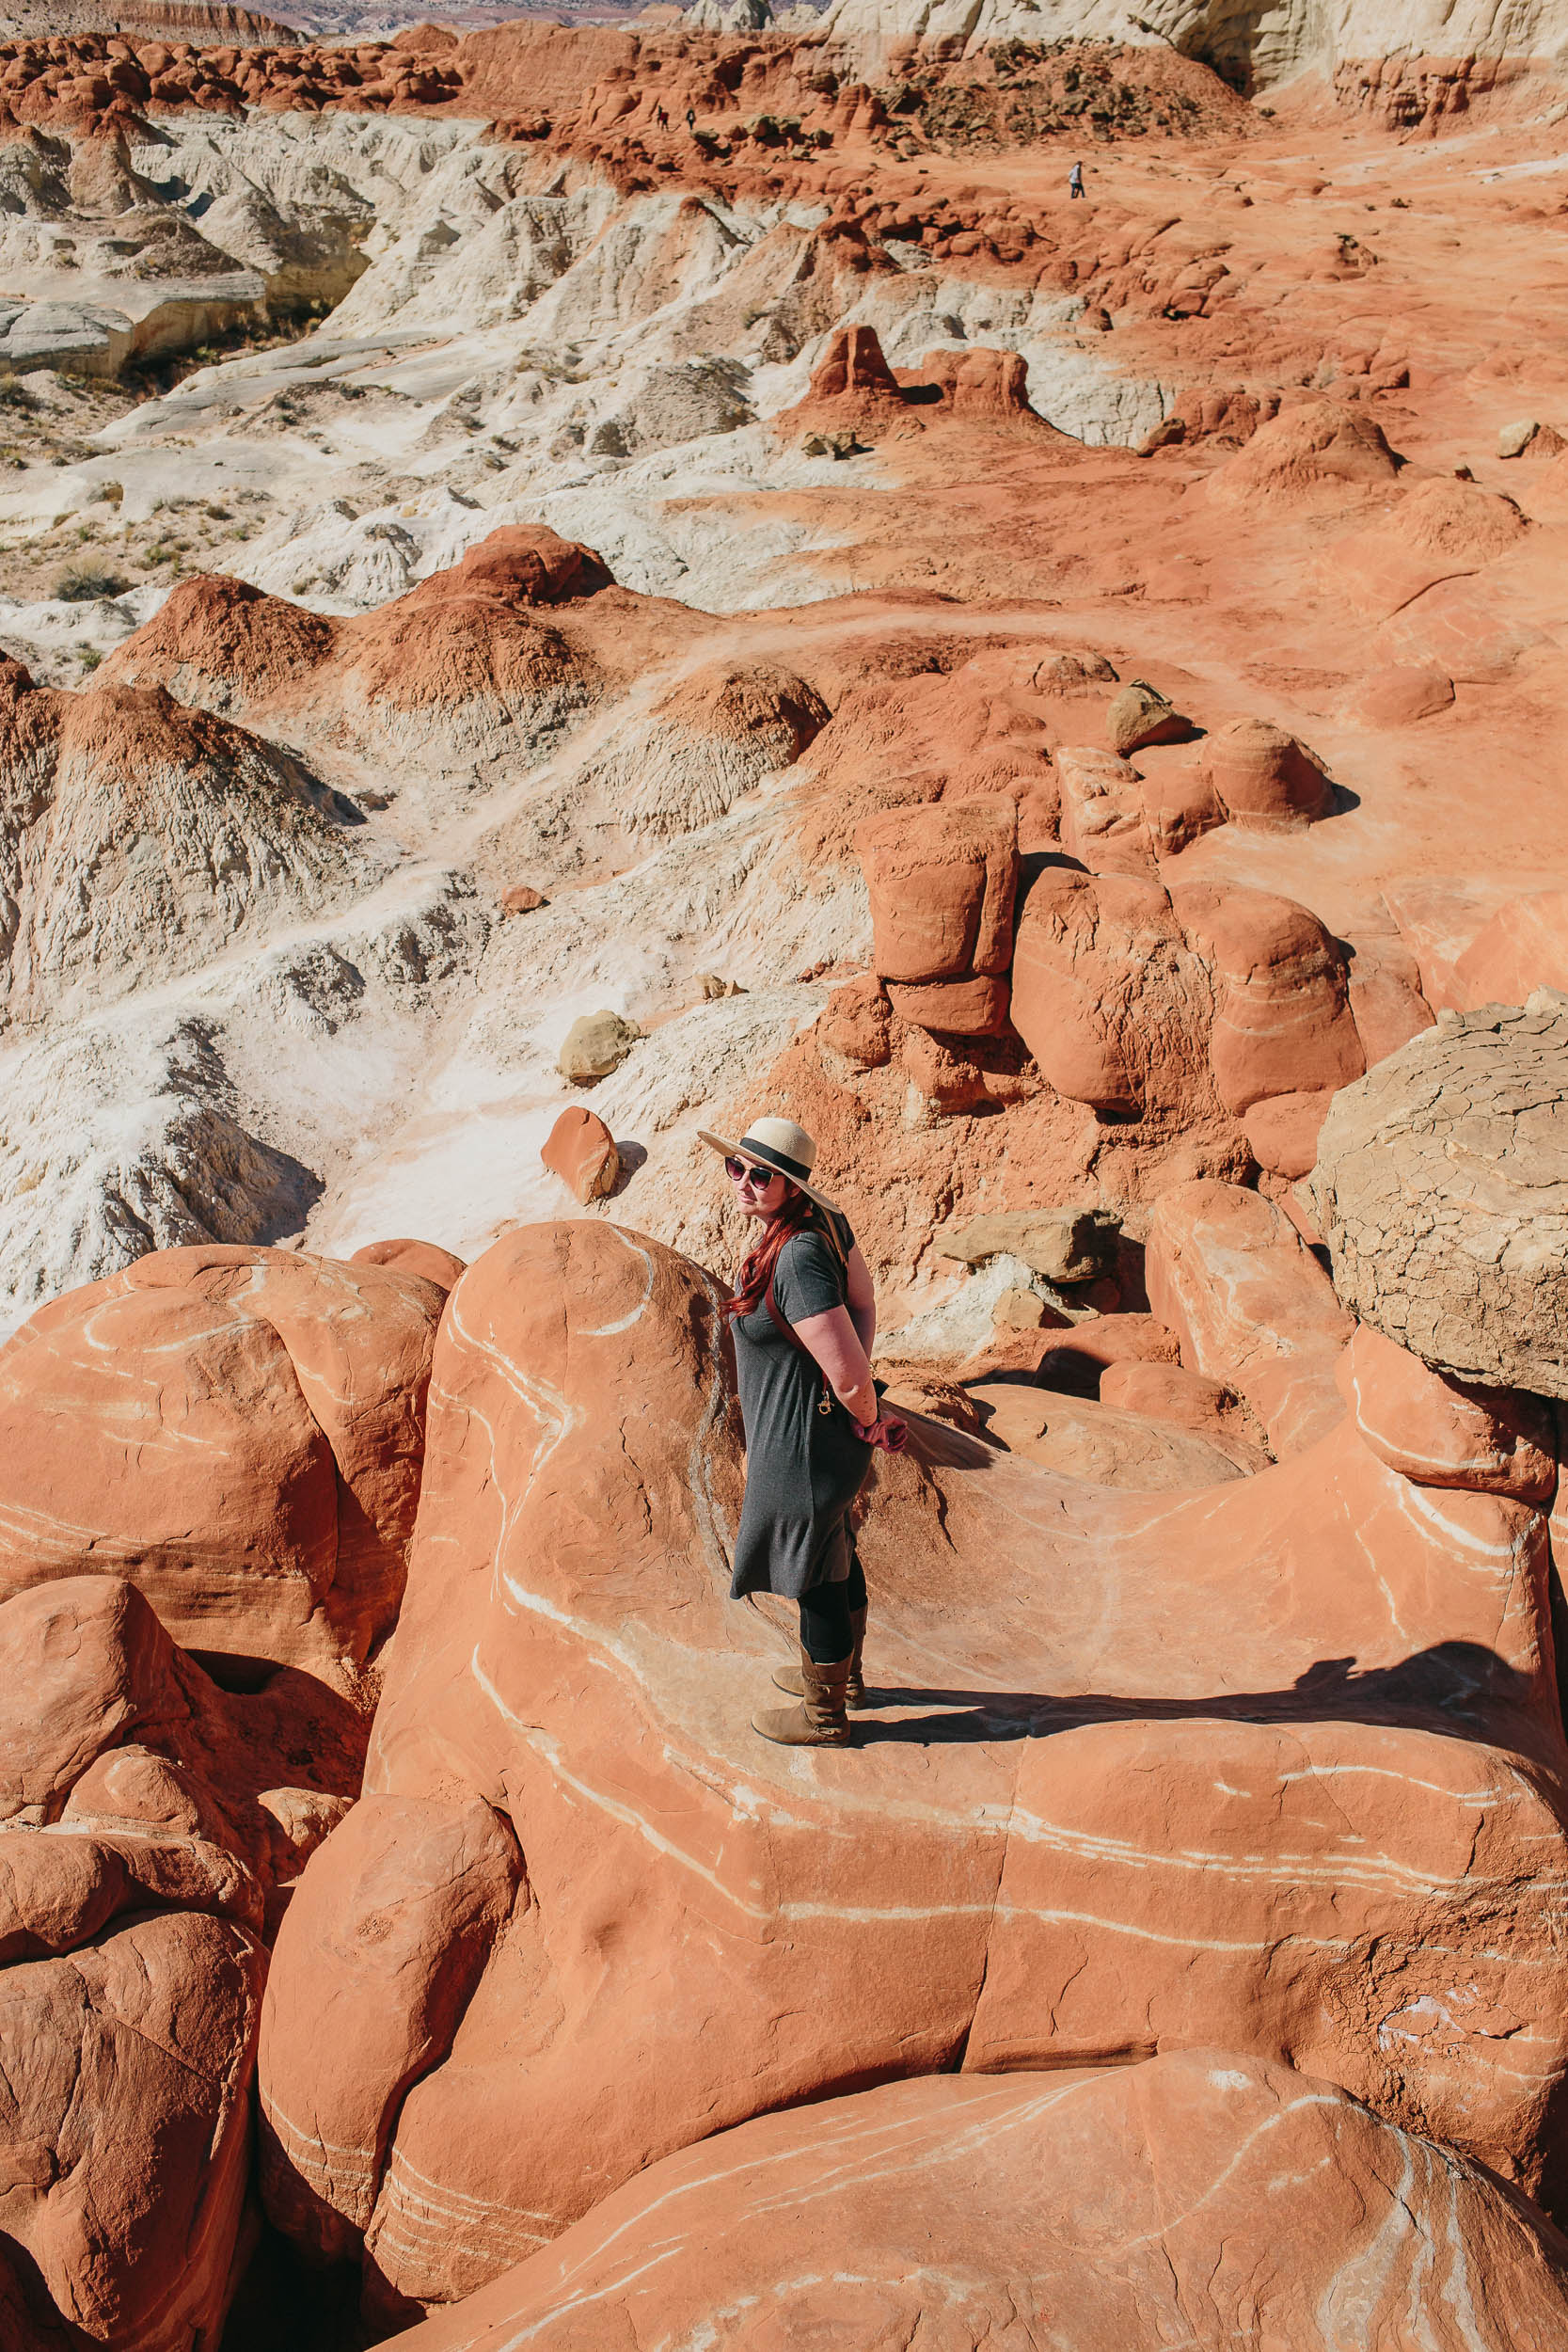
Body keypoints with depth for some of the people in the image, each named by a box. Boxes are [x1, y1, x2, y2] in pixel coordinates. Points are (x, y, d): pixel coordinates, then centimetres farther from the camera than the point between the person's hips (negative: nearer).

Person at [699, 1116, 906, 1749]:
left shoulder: (797, 1261, -33)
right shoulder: (826, 1222, -5)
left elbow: (850, 1375, -32)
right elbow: (863, 1304, 7)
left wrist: (868, 1418, -11)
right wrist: (866, 1411, 2)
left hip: (801, 1445, -10)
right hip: (824, 1432, 10)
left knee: (813, 1576, 10)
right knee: (835, 1552, 28)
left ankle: (824, 1715, 31)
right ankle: (845, 1675, 50)